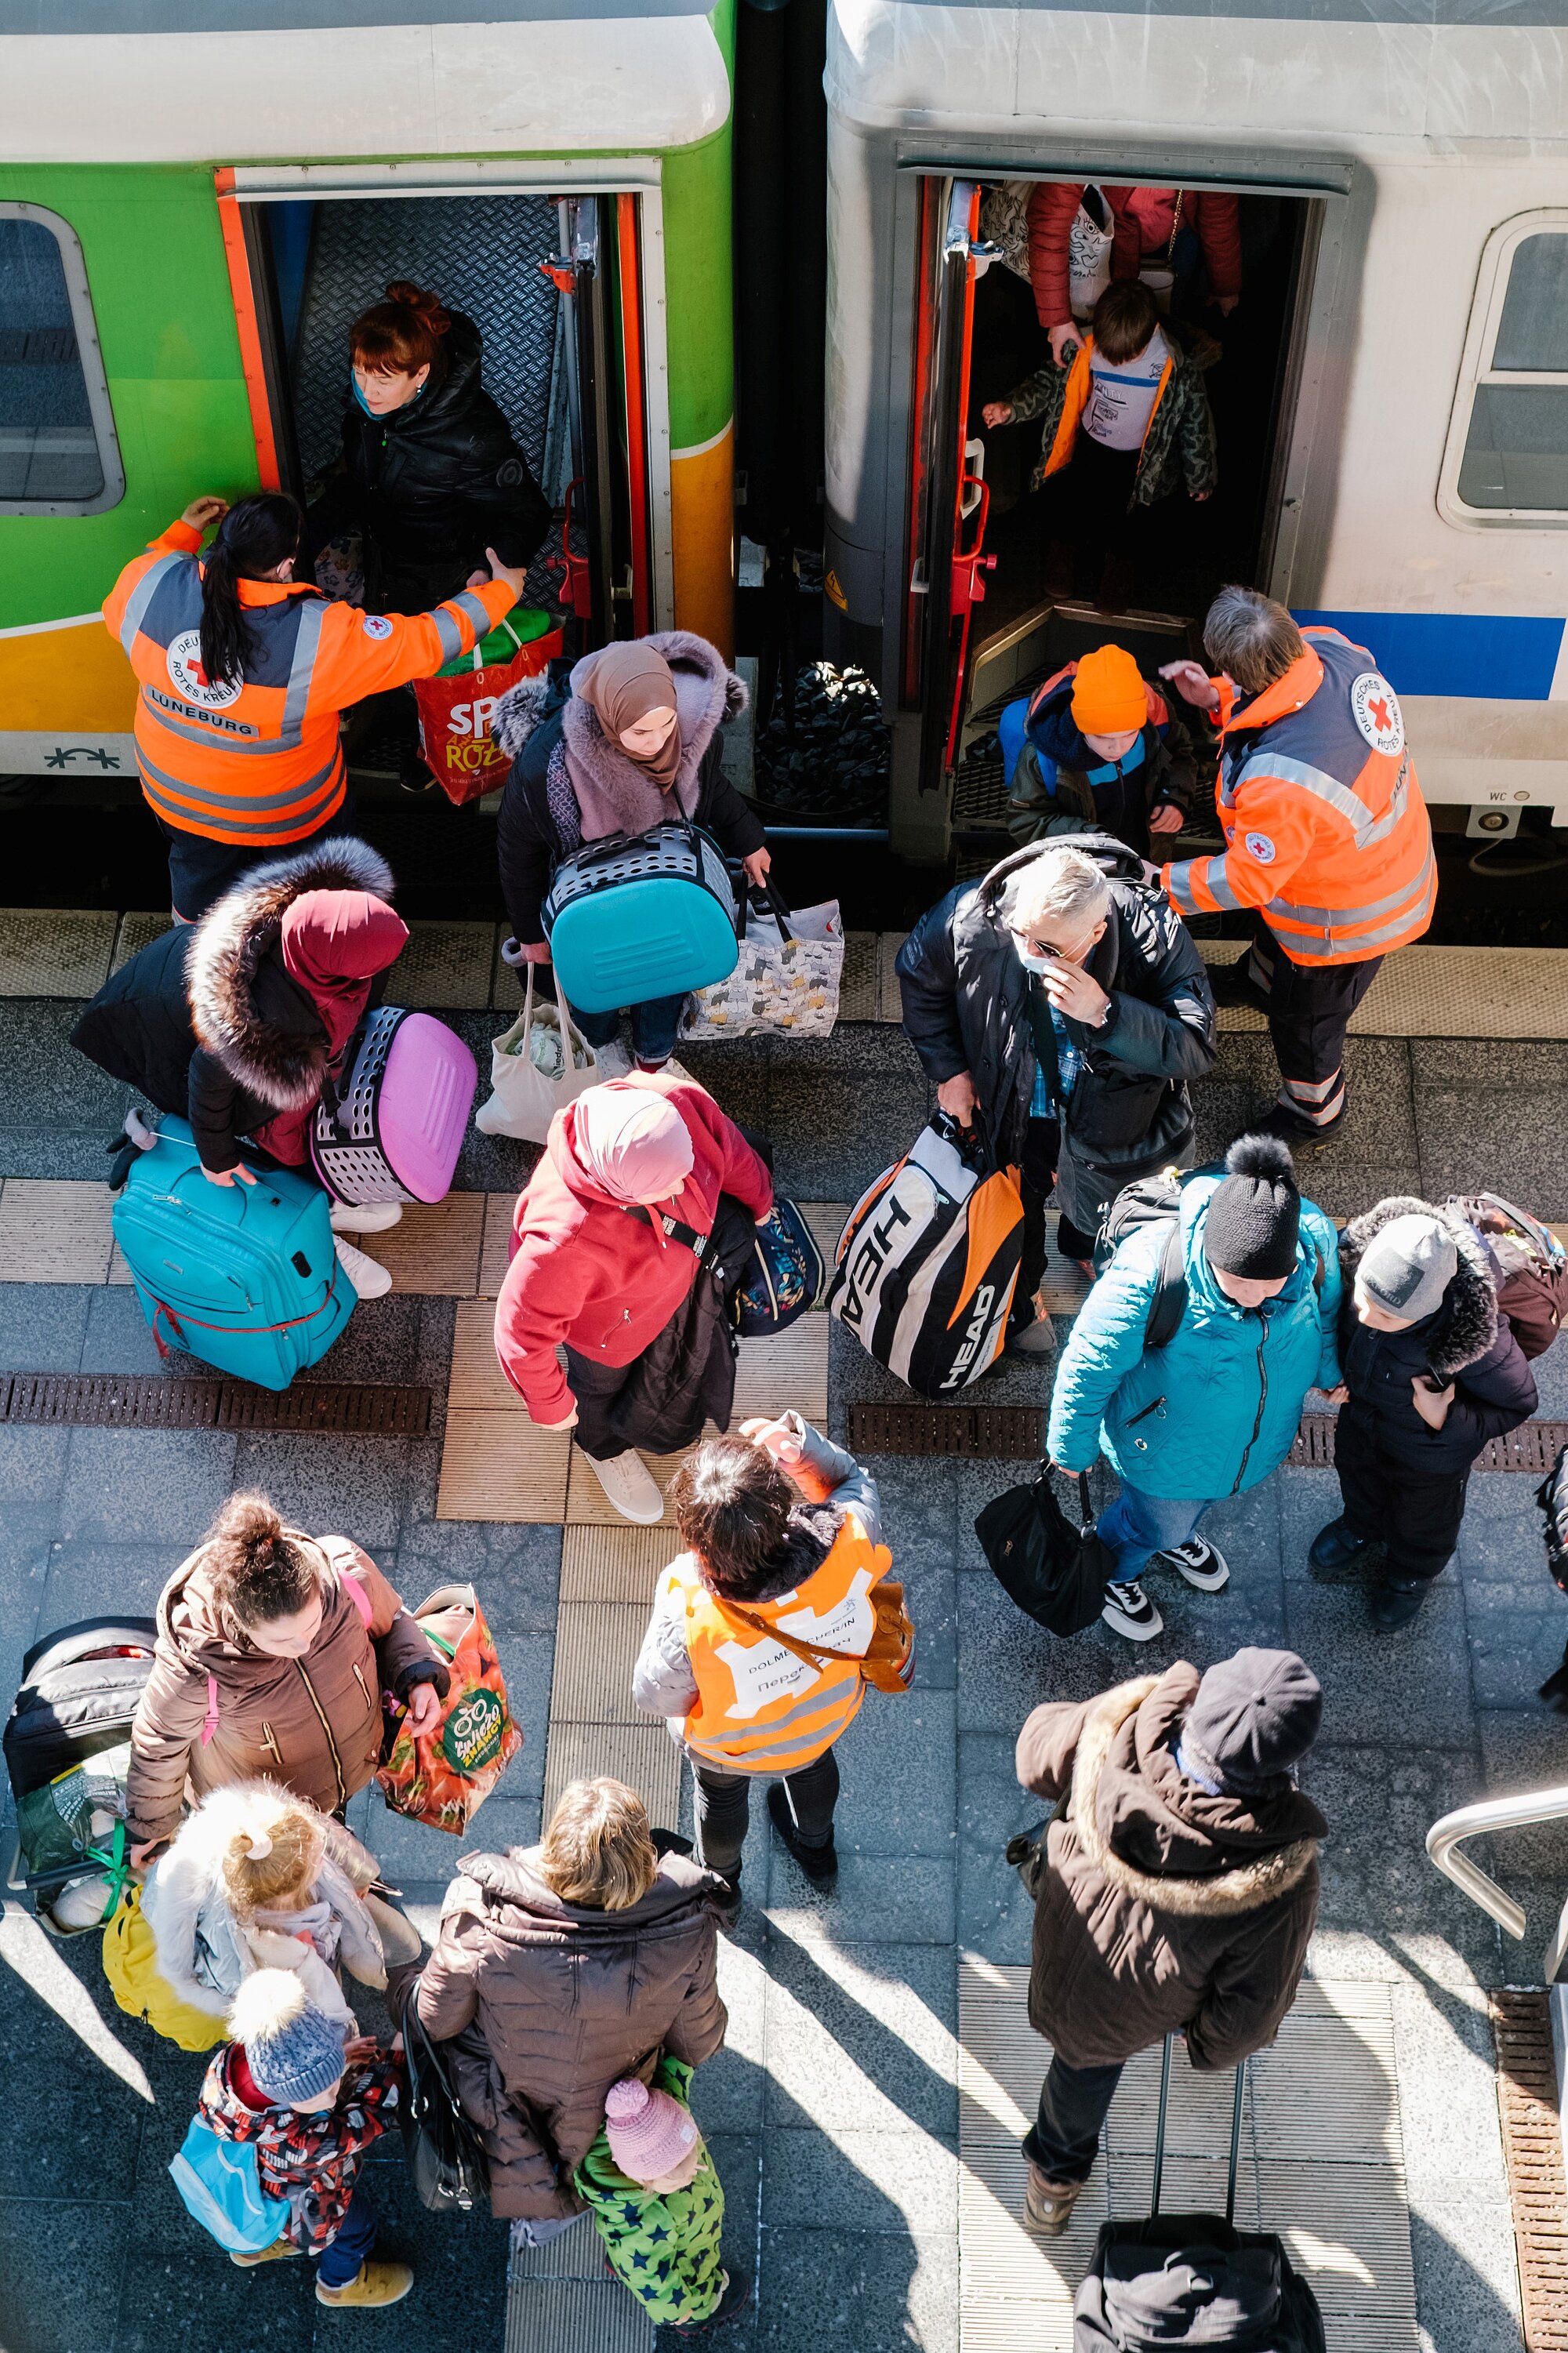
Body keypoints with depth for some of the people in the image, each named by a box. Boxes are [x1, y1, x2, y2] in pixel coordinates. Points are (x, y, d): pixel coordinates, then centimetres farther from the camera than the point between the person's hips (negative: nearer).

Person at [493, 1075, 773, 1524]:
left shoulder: (680, 1105, -39)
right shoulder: (565, 1238, -52)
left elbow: (729, 1148, -13)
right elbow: (523, 1328, -35)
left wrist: (758, 1204, 7)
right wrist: (548, 1404, -18)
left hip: (679, 1269, 4)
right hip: (607, 1325, -3)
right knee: (604, 1381, 32)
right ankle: (606, 1445, 66)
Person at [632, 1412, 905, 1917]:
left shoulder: (690, 1615, -50)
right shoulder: (845, 1540, -44)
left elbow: (656, 1697, -26)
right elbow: (857, 1483, -16)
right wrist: (797, 1437, -28)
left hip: (727, 1746, -2)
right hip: (826, 1716, 2)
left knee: (721, 1796, 35)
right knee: (813, 1764, 39)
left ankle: (721, 1887, 67)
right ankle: (817, 1850, 71)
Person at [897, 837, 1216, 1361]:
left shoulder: (1154, 935, -37)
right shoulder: (972, 915, -33)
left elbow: (1195, 1049, -37)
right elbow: (918, 976, -10)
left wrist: (1105, 1013, -50)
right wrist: (947, 1067, -9)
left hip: (1108, 1119, 0)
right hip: (1010, 1111, 0)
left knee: (1100, 1218, 29)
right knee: (1014, 1217, 27)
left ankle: (1085, 1246, 67)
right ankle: (1020, 1296, 60)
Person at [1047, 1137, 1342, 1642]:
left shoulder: (1316, 1240, -29)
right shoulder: (1150, 1269, -43)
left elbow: (1326, 1312, -3)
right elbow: (1090, 1364, -25)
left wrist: (1328, 1371, 15)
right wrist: (1072, 1446, -10)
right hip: (1165, 1448, -4)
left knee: (1198, 1501, 35)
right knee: (1156, 1521, 25)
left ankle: (1174, 1539, 69)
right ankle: (1112, 1572, 59)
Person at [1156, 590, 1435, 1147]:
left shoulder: (1282, 784, -47)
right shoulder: (1326, 648, -24)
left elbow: (1246, 880, -29)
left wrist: (1161, 882, -17)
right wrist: (1214, 698, -11)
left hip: (1348, 919, -8)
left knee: (1304, 1022, 22)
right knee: (1271, 925, 40)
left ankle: (1312, 1118, 51)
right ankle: (1262, 982, 75)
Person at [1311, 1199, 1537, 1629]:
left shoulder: (1476, 1337, -47)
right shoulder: (1357, 1249, -37)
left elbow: (1517, 1404, -24)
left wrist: (1445, 1421, -34)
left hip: (1430, 1452, -3)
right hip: (1361, 1413, 3)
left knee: (1424, 1520, 30)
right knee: (1356, 1473, 36)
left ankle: (1413, 1573, 64)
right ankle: (1362, 1526, 70)